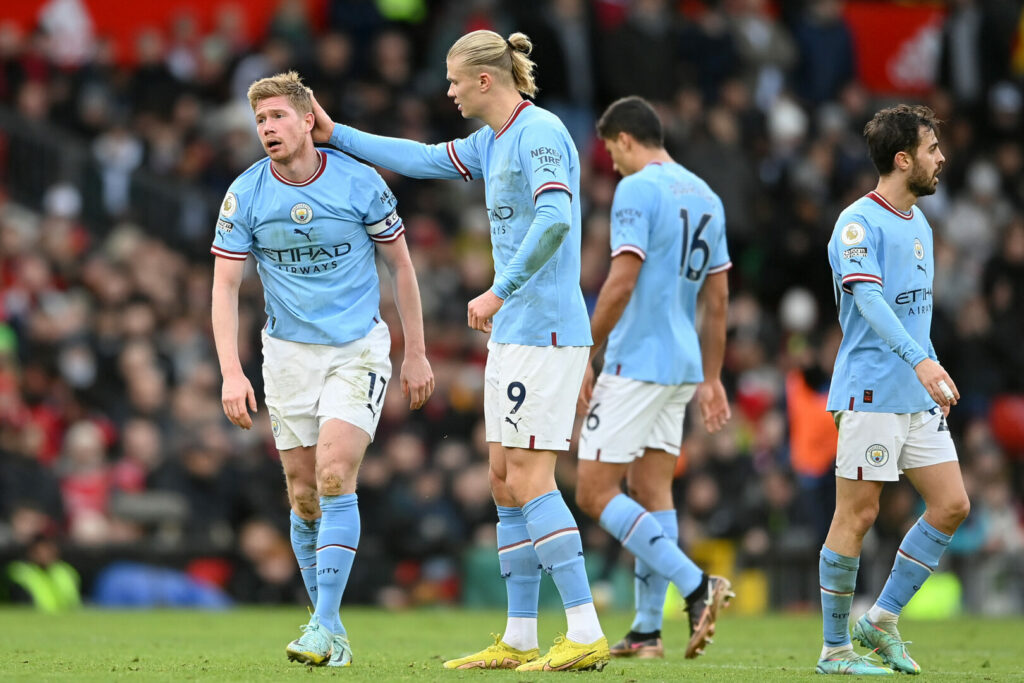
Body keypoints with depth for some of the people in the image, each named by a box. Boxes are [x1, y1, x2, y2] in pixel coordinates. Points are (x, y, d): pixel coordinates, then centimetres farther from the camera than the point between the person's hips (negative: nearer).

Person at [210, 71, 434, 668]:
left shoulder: (360, 182, -8)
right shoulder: (245, 195, -5)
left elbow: (401, 264, 3)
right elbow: (225, 286, -3)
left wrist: (416, 353, 4)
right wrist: (232, 373, -14)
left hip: (359, 348, -2)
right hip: (289, 352, 2)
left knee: (335, 477, -18)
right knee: (304, 496, 3)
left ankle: (325, 623, -18)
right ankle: (331, 632, 14)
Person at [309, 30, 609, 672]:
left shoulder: (539, 132, -14)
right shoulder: (491, 142, 16)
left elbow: (555, 218, -27)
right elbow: (424, 159, 31)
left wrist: (500, 292, -27)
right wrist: (336, 134, 35)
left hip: (546, 330, -10)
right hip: (514, 332, 10)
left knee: (528, 479, -12)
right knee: (505, 480, 9)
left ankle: (586, 635, -13)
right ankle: (520, 640, 12)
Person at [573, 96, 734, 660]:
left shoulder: (637, 190, -11)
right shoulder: (705, 197, 15)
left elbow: (621, 284, -18)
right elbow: (717, 300, 17)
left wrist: (583, 356, -12)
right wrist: (710, 378, 20)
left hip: (637, 361, -9)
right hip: (683, 365, 9)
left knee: (595, 493, -7)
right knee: (652, 493, 9)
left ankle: (696, 584, -17)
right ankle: (646, 630, 6)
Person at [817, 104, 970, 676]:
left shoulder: (918, 222, 16)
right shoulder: (859, 223, -12)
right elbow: (869, 299, -24)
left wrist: (935, 372, 21)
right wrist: (921, 360, -35)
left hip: (919, 396, 9)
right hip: (870, 392, -9)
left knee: (952, 505, 3)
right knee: (858, 514, -4)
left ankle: (883, 618, 13)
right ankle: (835, 647, 4)